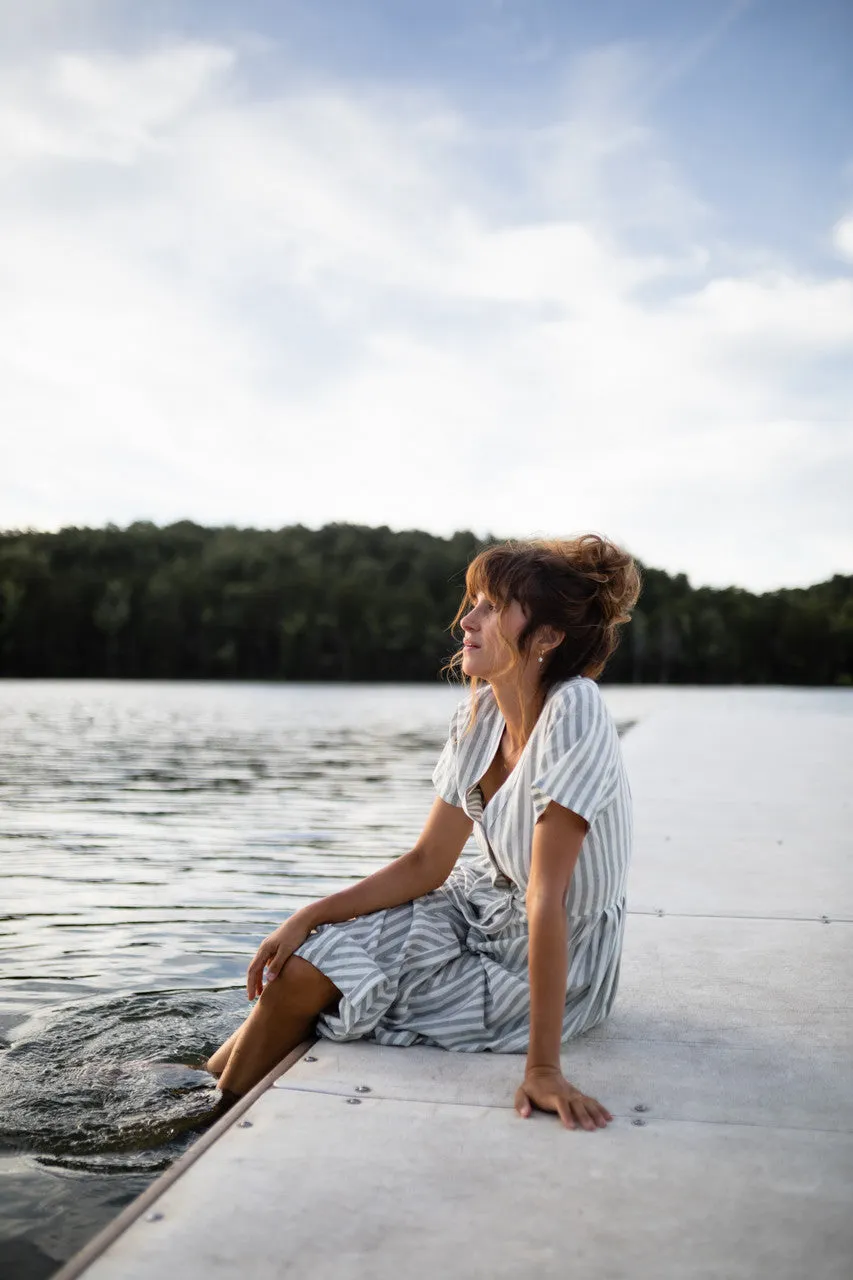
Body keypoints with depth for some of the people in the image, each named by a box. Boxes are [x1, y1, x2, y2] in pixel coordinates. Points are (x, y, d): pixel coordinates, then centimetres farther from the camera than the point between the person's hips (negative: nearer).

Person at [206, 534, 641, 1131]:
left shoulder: (573, 712, -28)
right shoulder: (480, 713, -4)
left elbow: (545, 895, -30)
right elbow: (427, 865, 0)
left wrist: (543, 1067, -28)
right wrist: (308, 917, -7)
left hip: (553, 973, -6)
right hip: (488, 912, 6)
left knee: (310, 982, -6)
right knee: (299, 961, -3)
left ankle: (217, 1114, 23)